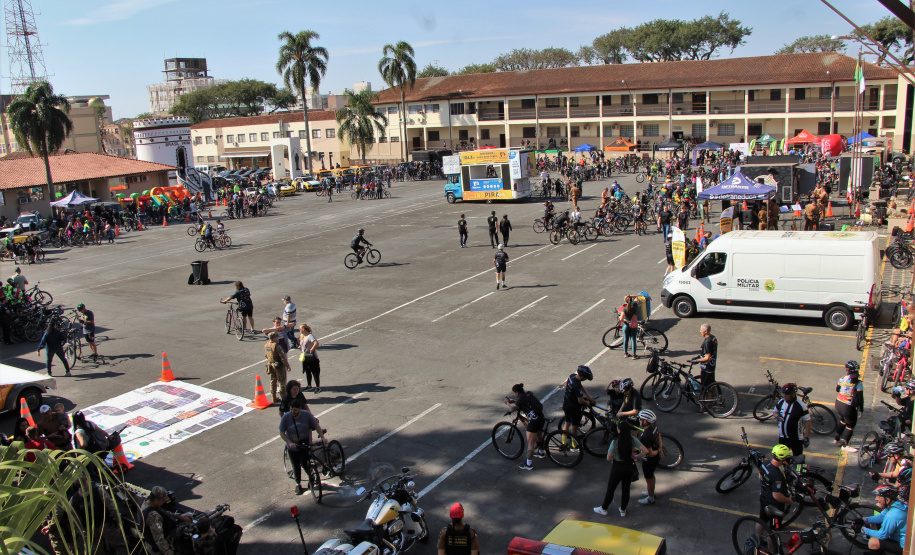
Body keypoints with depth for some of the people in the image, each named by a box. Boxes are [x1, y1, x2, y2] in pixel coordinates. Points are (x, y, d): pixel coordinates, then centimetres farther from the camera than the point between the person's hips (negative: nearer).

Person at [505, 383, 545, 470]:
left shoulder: (521, 399, -13)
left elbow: (513, 408, -24)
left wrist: (508, 403, -5)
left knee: (530, 443, -2)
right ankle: (541, 452, 53)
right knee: (539, 436, 31)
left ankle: (529, 464, 3)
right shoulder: (529, 394, 12)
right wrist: (513, 401, 20)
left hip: (533, 421, -9)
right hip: (541, 418, 9)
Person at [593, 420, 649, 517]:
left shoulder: (615, 442, -25)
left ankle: (603, 509, 30)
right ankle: (623, 510, 34)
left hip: (617, 468, -3)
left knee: (610, 489, 14)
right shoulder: (633, 440, -15)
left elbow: (609, 458, -20)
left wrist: (608, 452, -1)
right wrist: (636, 457, -1)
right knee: (626, 489, 20)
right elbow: (645, 451, -15)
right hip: (628, 467, 3)